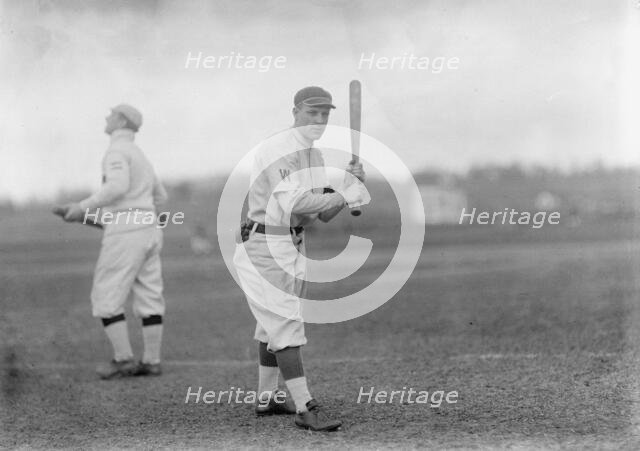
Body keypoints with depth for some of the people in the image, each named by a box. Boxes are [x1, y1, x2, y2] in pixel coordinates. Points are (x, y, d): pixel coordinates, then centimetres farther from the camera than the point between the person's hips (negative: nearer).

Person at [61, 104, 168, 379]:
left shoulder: (117, 150, -8)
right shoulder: (140, 156, 22)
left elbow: (118, 186, -25)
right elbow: (160, 196, 31)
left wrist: (83, 208, -18)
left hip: (125, 232, -9)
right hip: (149, 230, 9)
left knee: (106, 298, -2)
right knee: (148, 297, 8)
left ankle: (124, 360, -5)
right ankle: (152, 362, 8)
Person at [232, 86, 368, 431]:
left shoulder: (315, 156, 12)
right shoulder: (277, 149, -17)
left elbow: (324, 214, 10)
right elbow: (293, 202, -28)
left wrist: (350, 182, -6)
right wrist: (344, 196, -22)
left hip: (293, 245, 10)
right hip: (265, 244, -10)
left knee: (275, 321, 18)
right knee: (286, 322, -13)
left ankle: (267, 397, 30)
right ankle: (304, 408, -17)